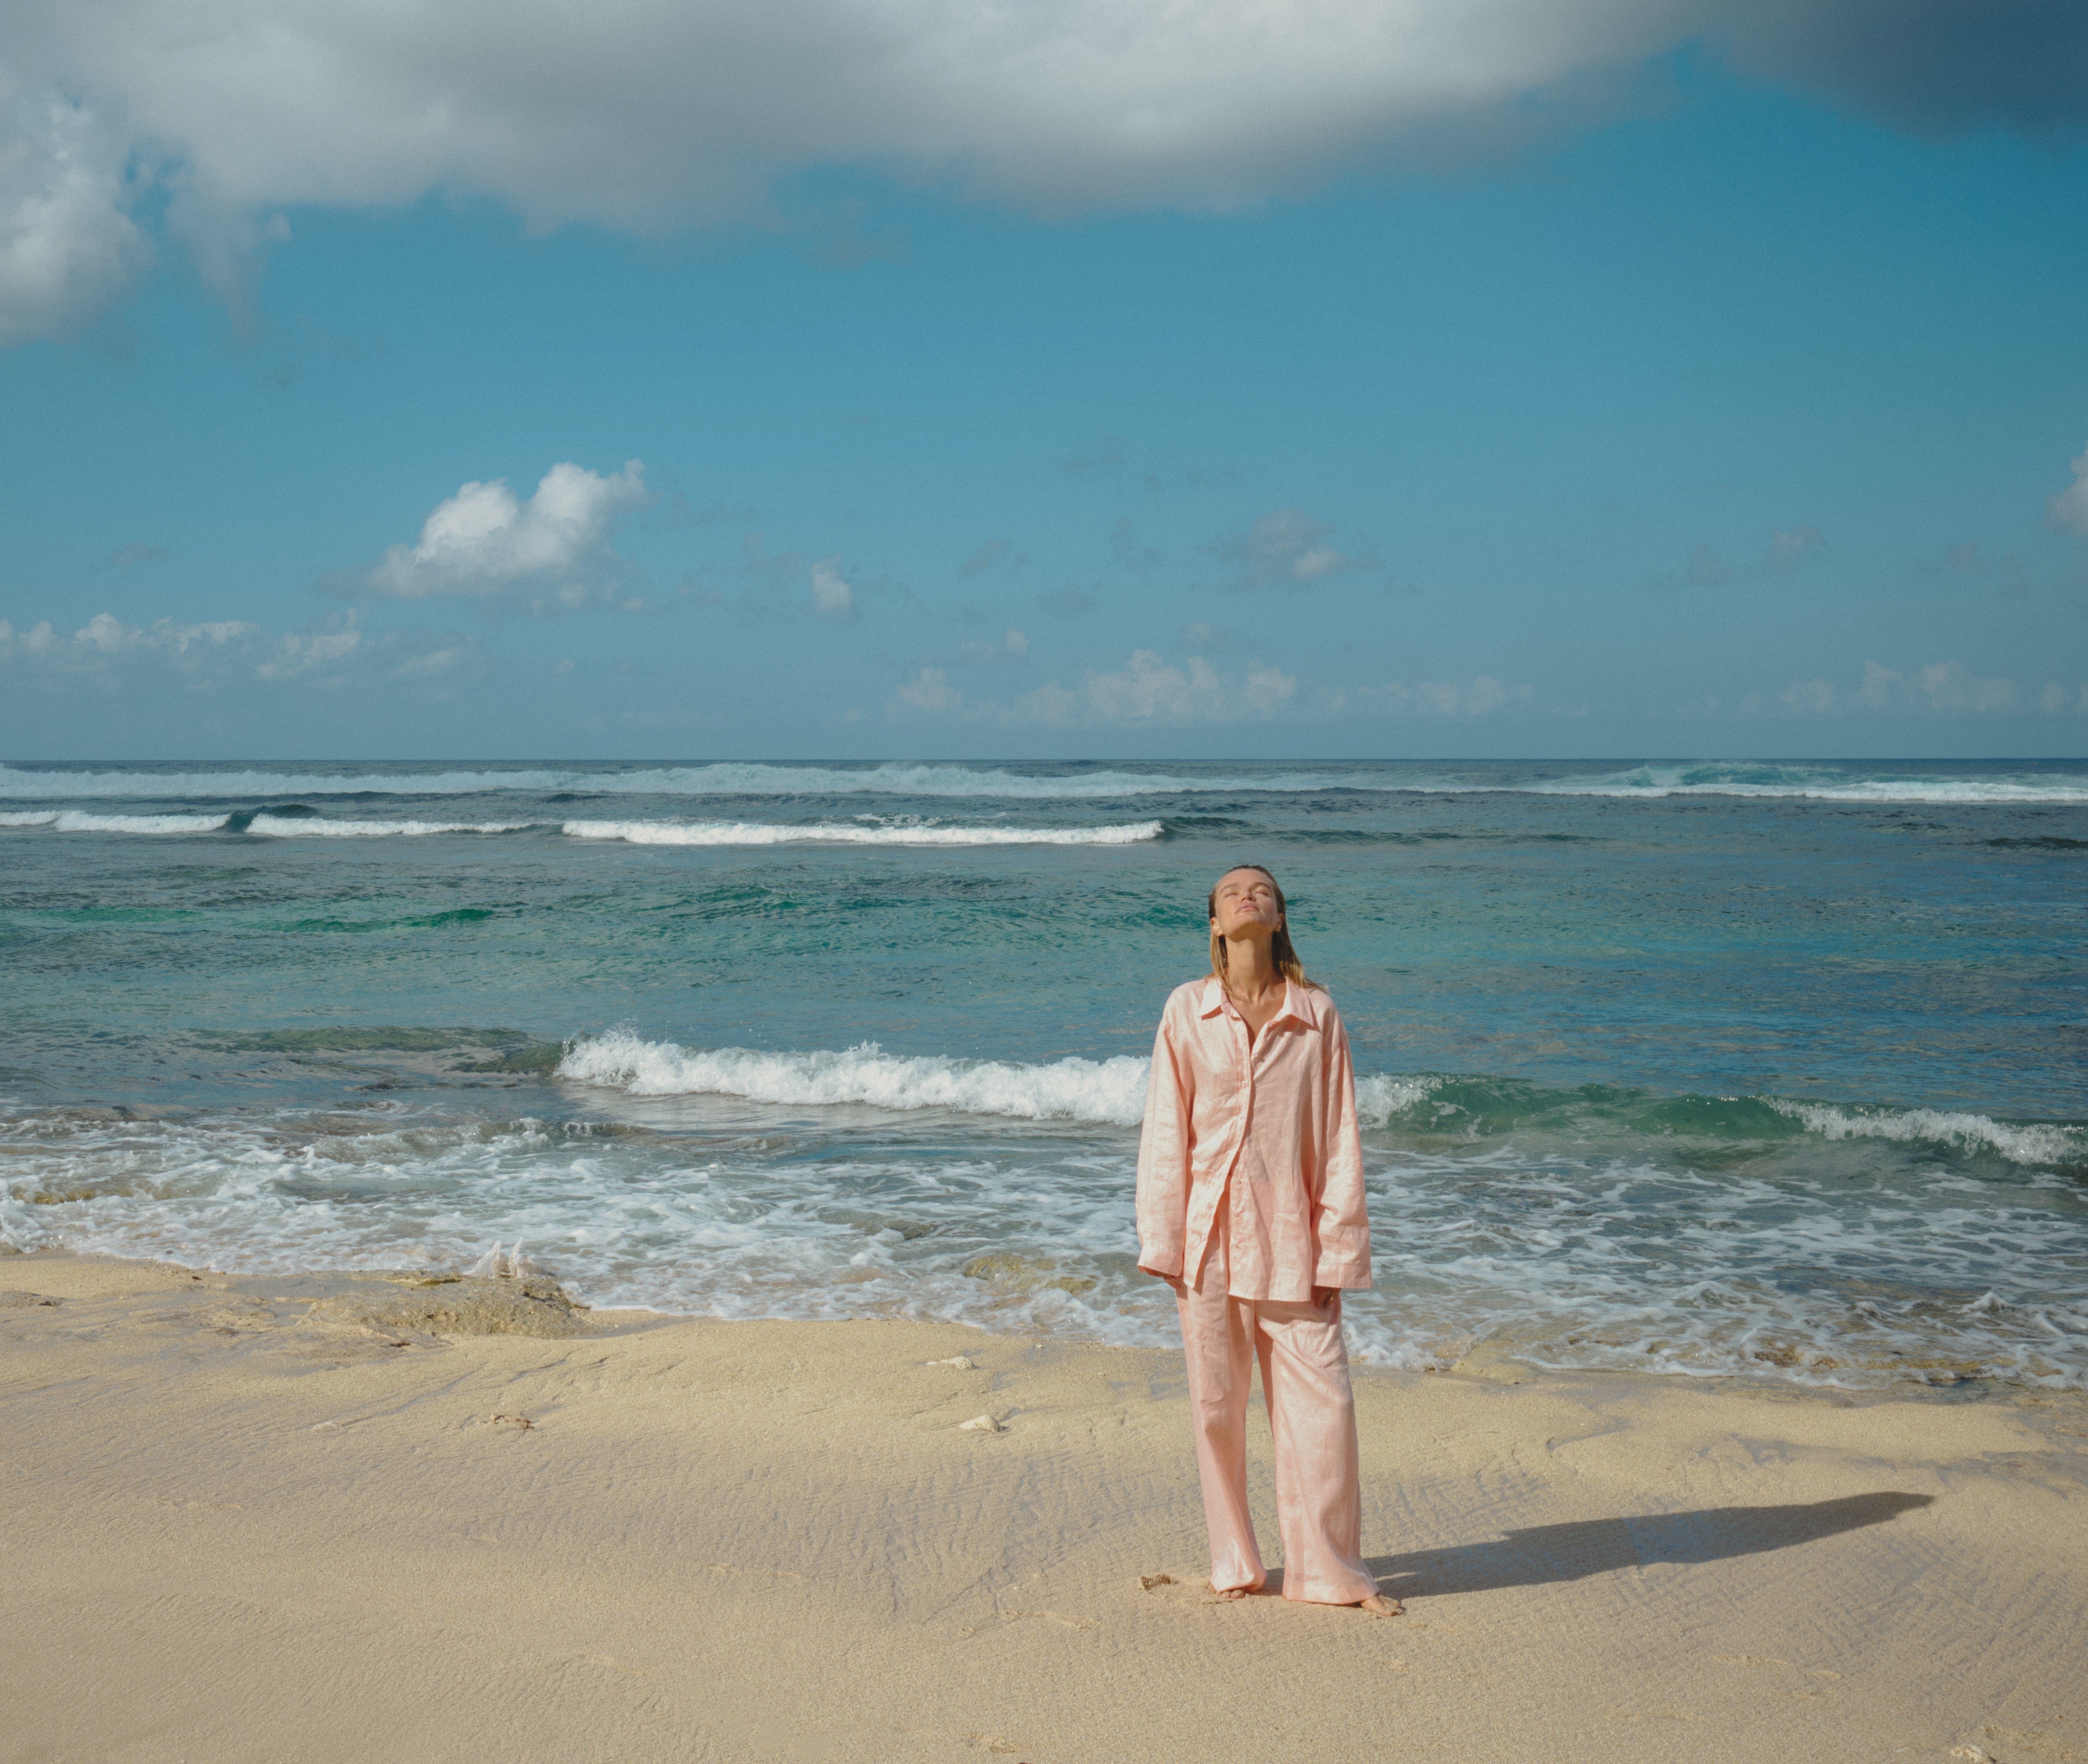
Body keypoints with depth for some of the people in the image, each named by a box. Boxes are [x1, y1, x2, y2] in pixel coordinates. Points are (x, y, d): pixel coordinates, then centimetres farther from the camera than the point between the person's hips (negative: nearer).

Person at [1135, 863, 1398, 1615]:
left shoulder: (1317, 1014, 2)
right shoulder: (1187, 1011, 2)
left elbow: (1339, 1138, 3)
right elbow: (1166, 1131, 4)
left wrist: (1338, 1253, 0)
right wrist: (1164, 1243, 0)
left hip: (1290, 1241, 0)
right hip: (1209, 1236, 0)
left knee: (1323, 1403, -2)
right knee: (1216, 1406, 5)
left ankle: (1329, 1570, 14)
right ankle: (1234, 1566, 21)